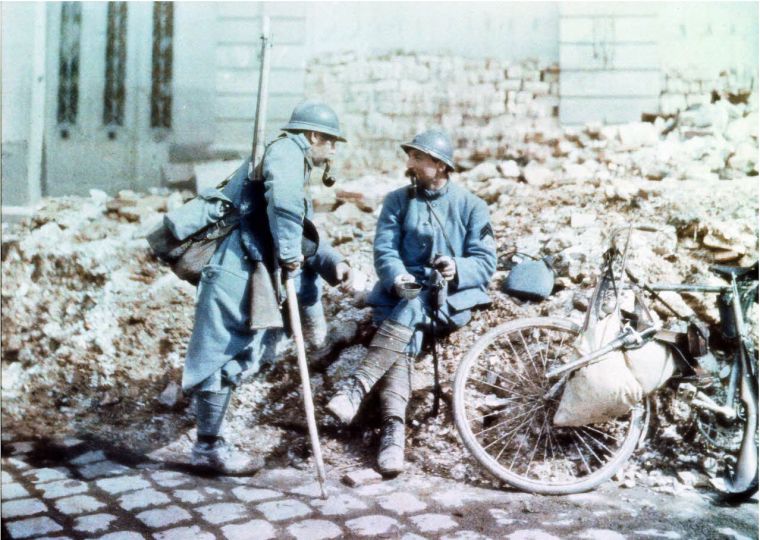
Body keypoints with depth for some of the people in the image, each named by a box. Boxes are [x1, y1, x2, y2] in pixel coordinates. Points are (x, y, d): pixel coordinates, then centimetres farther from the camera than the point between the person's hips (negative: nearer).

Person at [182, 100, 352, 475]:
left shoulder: (293, 161, 22)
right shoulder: (286, 152, -7)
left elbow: (303, 232, 24)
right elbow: (284, 204, -29)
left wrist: (333, 262, 10)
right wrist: (290, 255, -20)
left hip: (252, 269, 10)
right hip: (234, 267, -10)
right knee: (223, 356, -2)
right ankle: (208, 448, 8)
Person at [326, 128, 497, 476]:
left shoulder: (471, 206, 7)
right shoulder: (398, 201, 12)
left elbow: (486, 262, 0)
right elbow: (384, 249, 0)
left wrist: (458, 269, -22)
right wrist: (397, 276, -22)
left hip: (451, 299, -1)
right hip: (401, 292, 1)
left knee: (411, 310, -34)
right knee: (406, 337, -30)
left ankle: (356, 389, -45)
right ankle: (393, 431, -42)